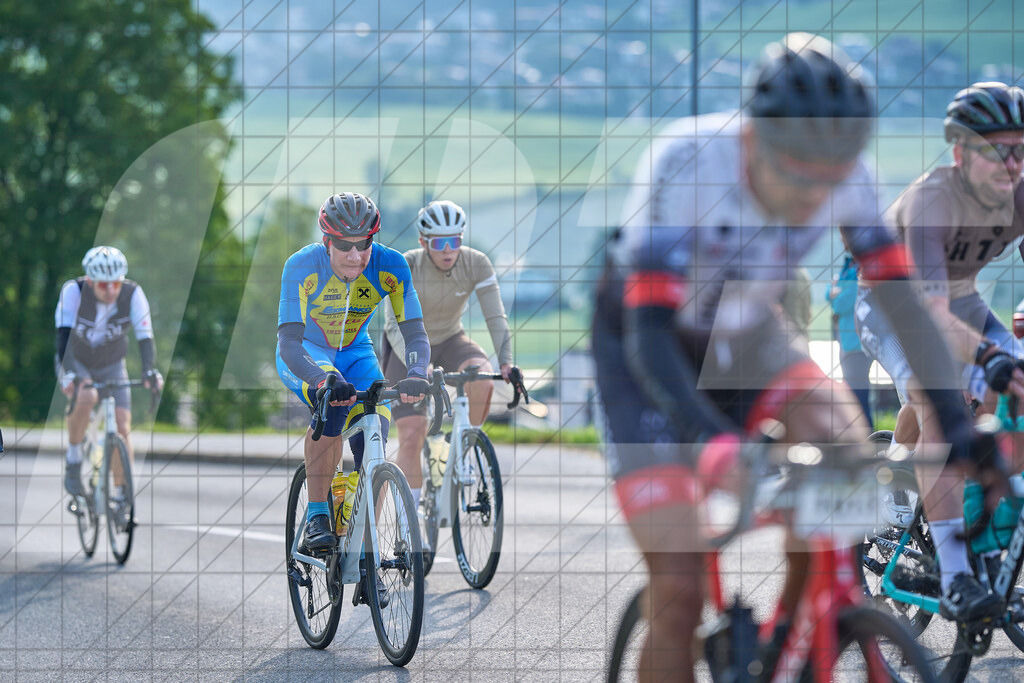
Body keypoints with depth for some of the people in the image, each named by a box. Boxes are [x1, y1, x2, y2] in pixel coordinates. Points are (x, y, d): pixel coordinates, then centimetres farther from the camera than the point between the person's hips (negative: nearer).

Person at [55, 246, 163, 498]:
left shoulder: (133, 294, -24)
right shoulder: (74, 291, -29)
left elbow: (145, 336, -29)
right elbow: (64, 334, -37)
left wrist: (150, 370, -46)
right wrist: (69, 373, -52)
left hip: (111, 365, 2)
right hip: (75, 361, -2)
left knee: (123, 426, -11)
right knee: (87, 397, -33)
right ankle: (73, 457, -11)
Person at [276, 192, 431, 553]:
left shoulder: (390, 266, -23)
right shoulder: (302, 266, -31)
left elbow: (415, 334, -25)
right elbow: (289, 344, -37)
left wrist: (415, 374, -47)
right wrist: (322, 381, -56)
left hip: (354, 352, 3)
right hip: (305, 355, -3)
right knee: (333, 403, -36)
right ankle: (316, 518, -26)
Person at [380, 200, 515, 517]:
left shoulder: (477, 264, -21)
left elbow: (496, 317, -23)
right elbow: (395, 325, -32)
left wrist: (506, 363, -38)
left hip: (450, 340, 2)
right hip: (408, 348, -2)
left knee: (481, 378, -32)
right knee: (411, 436, -14)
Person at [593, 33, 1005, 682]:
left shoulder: (847, 174, -22)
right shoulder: (685, 165, -35)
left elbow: (903, 299, -16)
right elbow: (649, 335, -39)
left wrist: (957, 424, -28)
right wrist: (717, 445, -53)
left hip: (746, 333, 5)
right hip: (645, 344, -4)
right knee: (680, 589, -16)